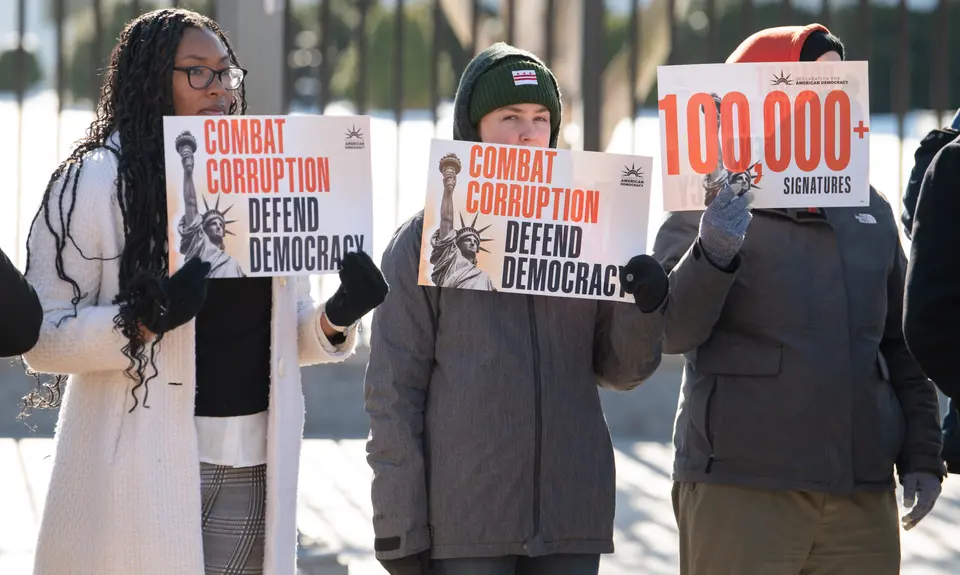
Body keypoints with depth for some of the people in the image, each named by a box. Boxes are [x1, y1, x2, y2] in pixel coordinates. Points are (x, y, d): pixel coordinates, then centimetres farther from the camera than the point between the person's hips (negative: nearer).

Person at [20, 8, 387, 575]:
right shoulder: (95, 182, -4)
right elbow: (41, 336, -9)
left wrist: (336, 317, -1)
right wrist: (148, 319, -23)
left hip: (252, 465, 5)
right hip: (144, 468, -5)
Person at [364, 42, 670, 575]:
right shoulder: (424, 240, 3)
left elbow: (620, 370, 12)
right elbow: (394, 388, -1)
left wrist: (644, 311, -10)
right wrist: (399, 529, -8)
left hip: (570, 520, 3)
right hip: (463, 524, -3)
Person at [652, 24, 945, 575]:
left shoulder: (871, 210, 15)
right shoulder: (711, 205, 0)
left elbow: (903, 347, 20)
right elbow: (673, 332, -11)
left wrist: (923, 456, 13)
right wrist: (713, 254, -27)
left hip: (862, 497, 5)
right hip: (740, 491, -5)